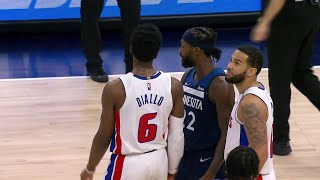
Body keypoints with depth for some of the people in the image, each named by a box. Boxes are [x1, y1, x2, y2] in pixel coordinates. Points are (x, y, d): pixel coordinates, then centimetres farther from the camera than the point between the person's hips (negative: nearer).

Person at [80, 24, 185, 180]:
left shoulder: (115, 89, -20)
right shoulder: (173, 86, -10)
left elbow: (104, 137, -10)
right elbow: (177, 136, -3)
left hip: (128, 165, -4)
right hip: (159, 162, 4)